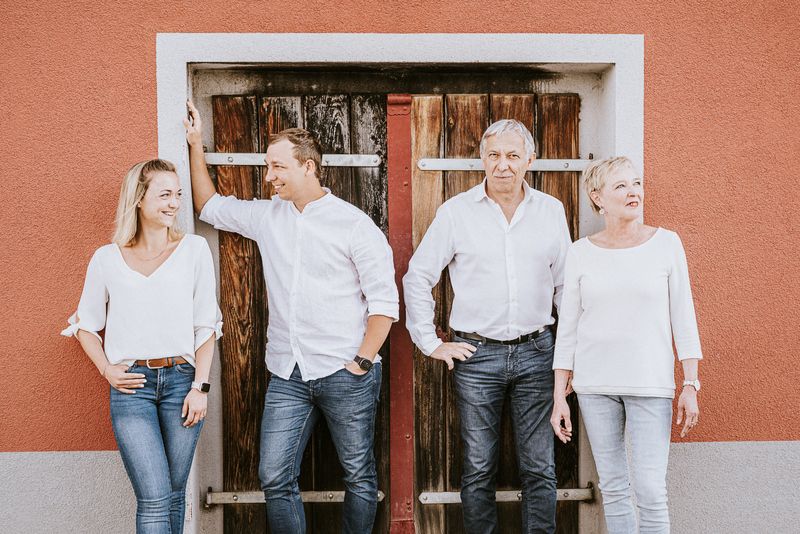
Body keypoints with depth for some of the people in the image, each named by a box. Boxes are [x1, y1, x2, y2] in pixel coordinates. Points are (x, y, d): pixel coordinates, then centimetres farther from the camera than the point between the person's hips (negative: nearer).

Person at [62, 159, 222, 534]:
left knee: (174, 493, 10)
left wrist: (200, 386, -4)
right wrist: (107, 370, 1)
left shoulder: (194, 249, 3)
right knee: (154, 499, -8)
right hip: (131, 386, -1)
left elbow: (206, 326, 3)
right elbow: (85, 325, 16)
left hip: (182, 379, 1)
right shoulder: (107, 259, 5)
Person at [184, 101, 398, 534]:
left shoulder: (354, 224, -6)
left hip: (344, 374, -4)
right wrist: (196, 144, 20)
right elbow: (209, 206, 25)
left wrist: (363, 361, -12)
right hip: (287, 376, 5)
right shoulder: (266, 216, 9)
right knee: (275, 478, 3)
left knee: (359, 476, 8)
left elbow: (384, 300, -7)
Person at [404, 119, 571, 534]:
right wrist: (430, 342, 0)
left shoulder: (551, 210, 5)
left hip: (536, 352, 2)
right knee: (478, 469, 6)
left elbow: (566, 284, 12)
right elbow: (417, 277, 3)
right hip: (476, 355, -1)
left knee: (540, 469, 6)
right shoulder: (456, 211, -2)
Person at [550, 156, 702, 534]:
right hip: (594, 384, 1)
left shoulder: (666, 243, 0)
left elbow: (683, 317, 1)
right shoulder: (581, 253, 2)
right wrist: (559, 396, 3)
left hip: (650, 382, -1)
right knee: (612, 488, 8)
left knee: (650, 491, -6)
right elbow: (567, 328, 4)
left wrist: (690, 385, -3)